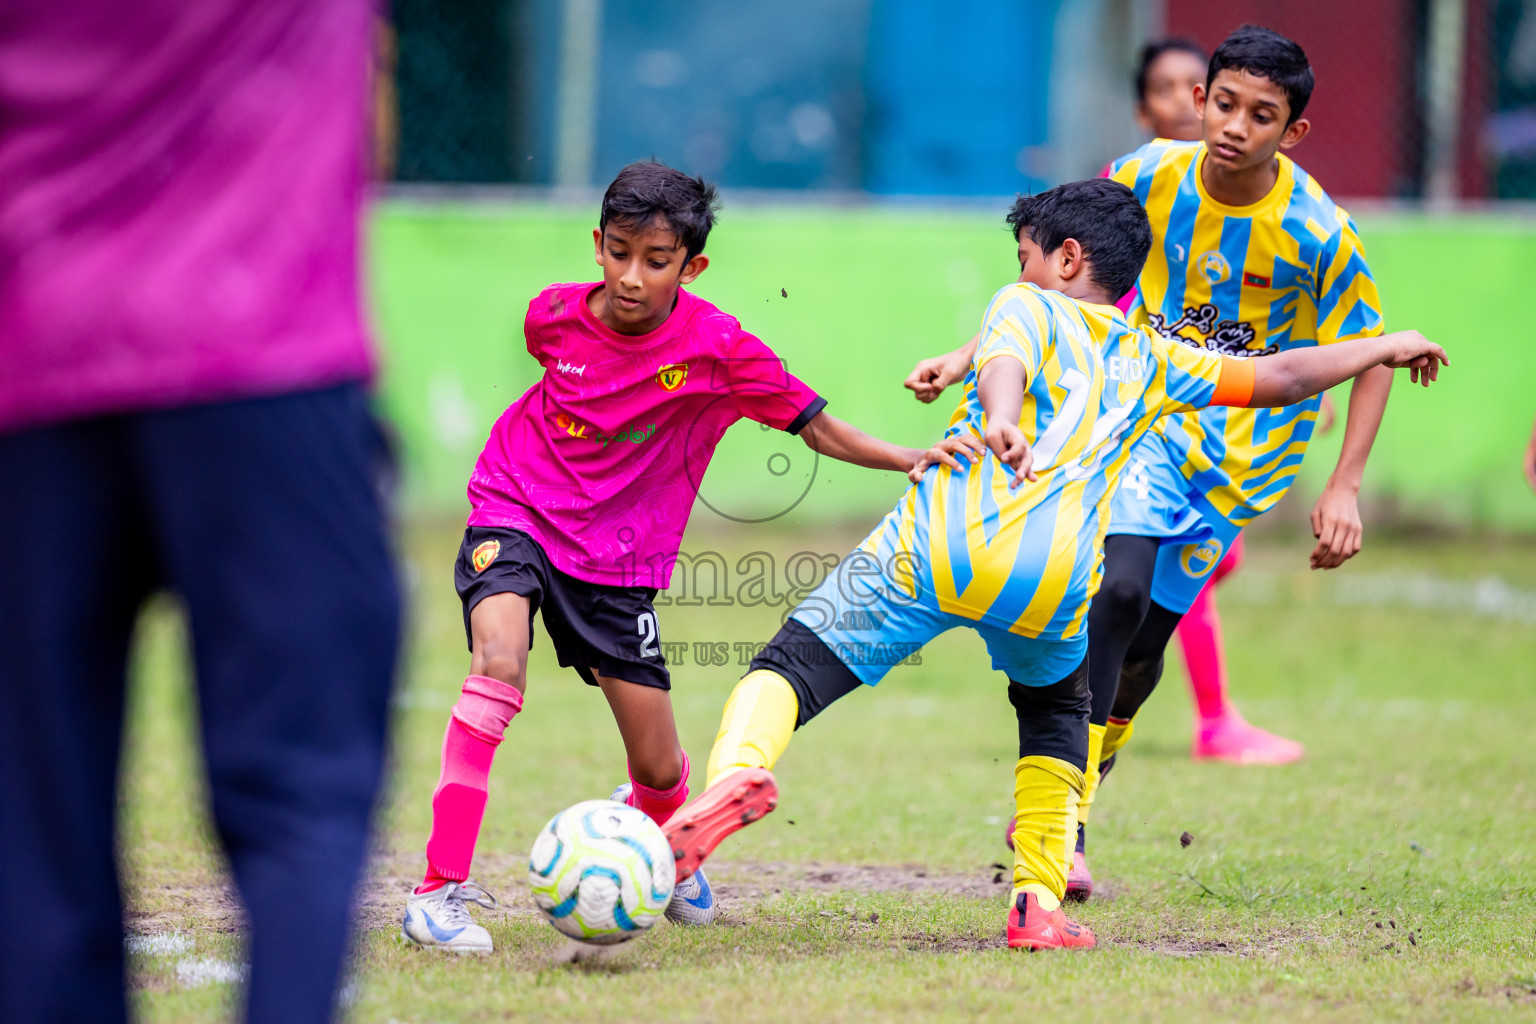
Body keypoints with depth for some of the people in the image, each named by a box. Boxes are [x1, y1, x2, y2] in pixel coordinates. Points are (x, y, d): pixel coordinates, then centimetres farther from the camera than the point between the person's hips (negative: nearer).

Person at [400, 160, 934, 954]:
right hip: (515, 514, 0)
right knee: (498, 669, -30)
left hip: (618, 559, 1)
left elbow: (817, 427, -12)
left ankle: (665, 843, 44)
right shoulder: (553, 316, -9)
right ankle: (439, 890, -28)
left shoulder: (718, 348, -16)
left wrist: (915, 459, -24)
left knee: (659, 766, 4)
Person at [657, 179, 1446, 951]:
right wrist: (1382, 350, 51)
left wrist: (998, 422, -28)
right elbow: (1278, 378, 35)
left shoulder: (1027, 307, 18)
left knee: (790, 669, -2)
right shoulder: (1148, 361, 28)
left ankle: (737, 769, -35)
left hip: (937, 548, -3)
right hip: (1053, 586, 3)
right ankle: (1040, 904, 18)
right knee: (1056, 714, 31)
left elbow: (1004, 363, -6)